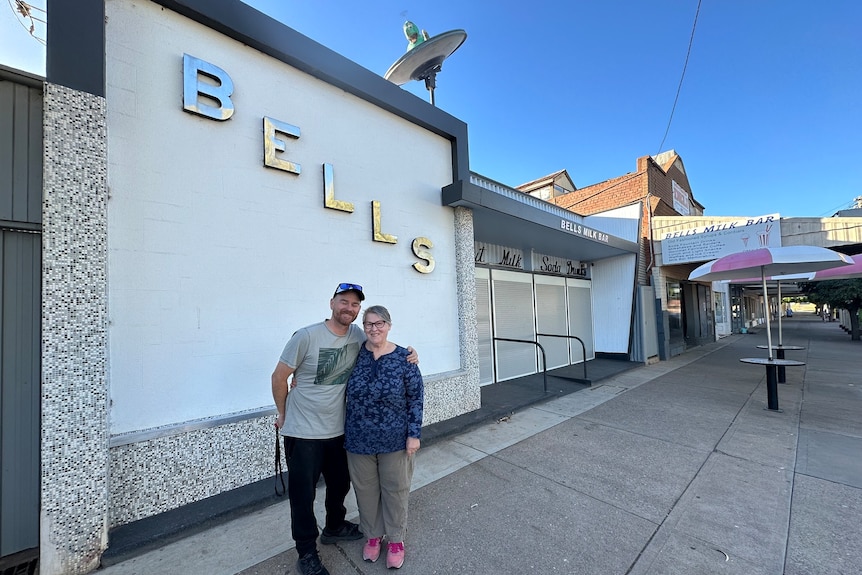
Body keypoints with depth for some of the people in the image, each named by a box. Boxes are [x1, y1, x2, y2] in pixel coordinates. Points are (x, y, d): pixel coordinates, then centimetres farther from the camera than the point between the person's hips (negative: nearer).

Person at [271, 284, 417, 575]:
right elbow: (279, 377, -9)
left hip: (338, 430, 5)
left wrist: (407, 355, -12)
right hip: (303, 432, -5)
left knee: (340, 484, 23)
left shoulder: (357, 335, -6)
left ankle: (334, 527, 50)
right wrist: (283, 414, 1)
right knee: (303, 494, 11)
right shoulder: (306, 336, -19)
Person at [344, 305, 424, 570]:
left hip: (395, 440, -2)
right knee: (366, 489, 18)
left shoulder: (403, 358, -11)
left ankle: (396, 539, 39)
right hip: (359, 440, 2)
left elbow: (416, 397, -7)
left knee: (395, 489, 15)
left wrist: (414, 434, -9)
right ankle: (373, 535, 44)